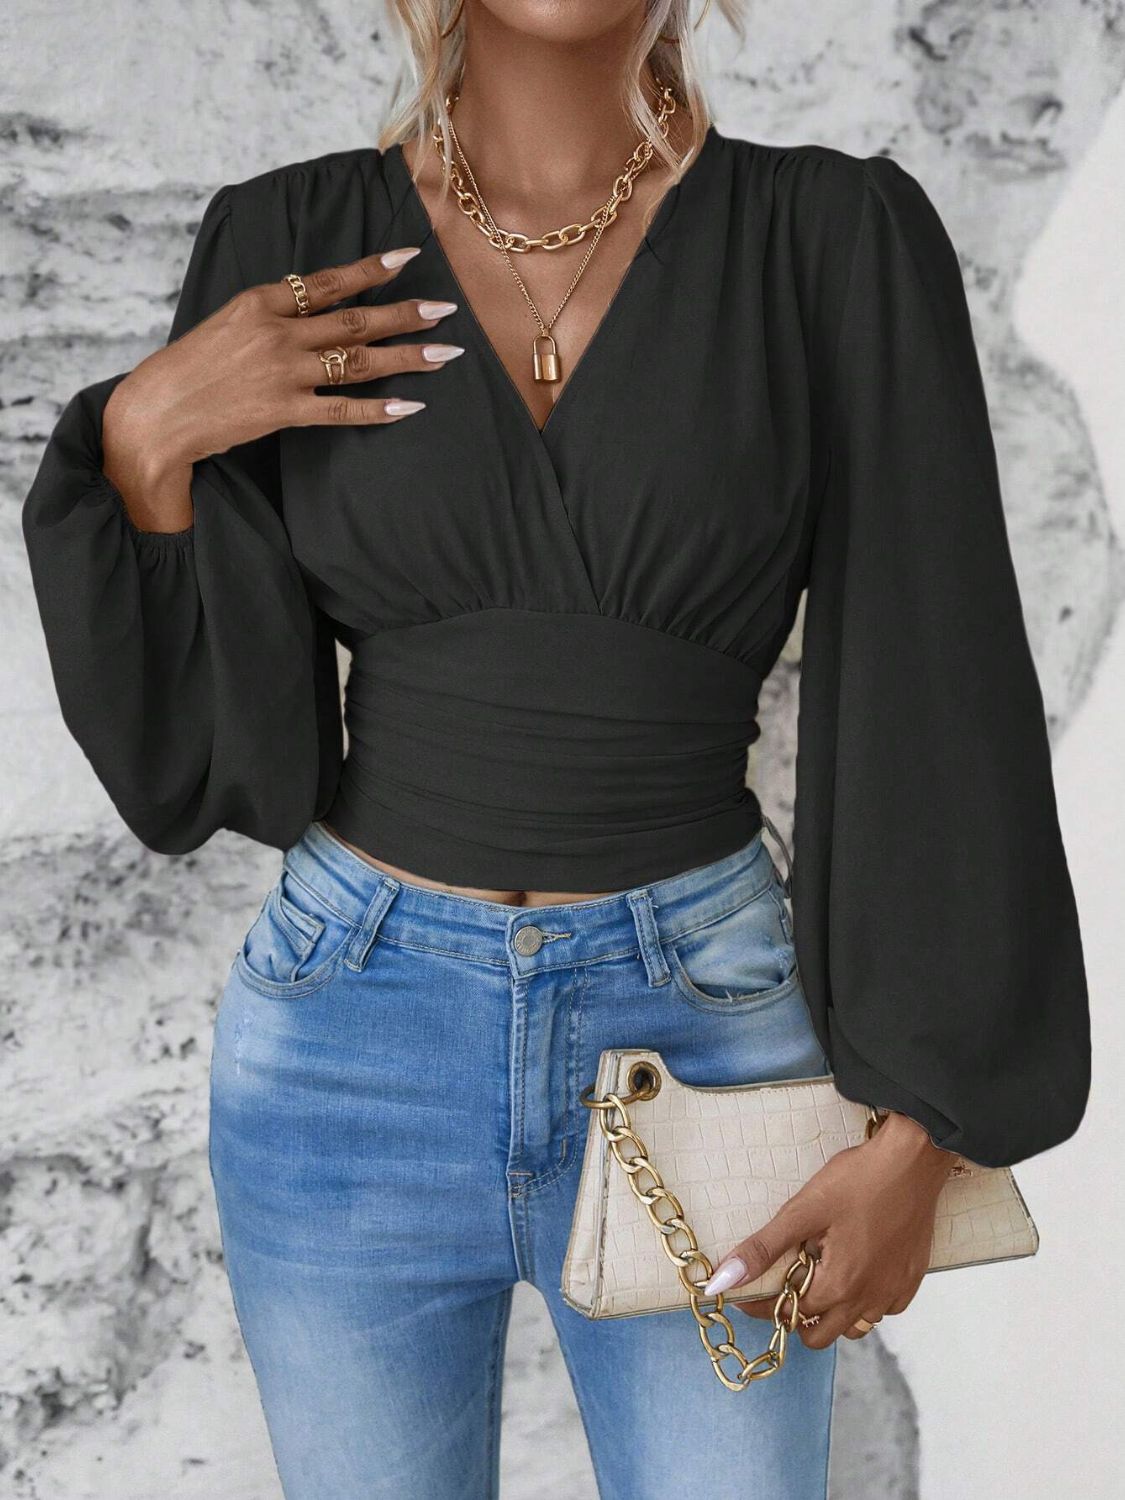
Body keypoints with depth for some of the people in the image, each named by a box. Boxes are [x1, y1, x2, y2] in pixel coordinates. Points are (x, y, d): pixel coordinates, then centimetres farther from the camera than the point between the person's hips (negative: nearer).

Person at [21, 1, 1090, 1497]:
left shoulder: (842, 238, -5)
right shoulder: (288, 250, -1)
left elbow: (940, 704, -5)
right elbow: (191, 746, 0)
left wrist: (922, 1126, -7)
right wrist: (142, 440, -15)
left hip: (702, 1036, -1)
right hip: (349, 1043, 2)